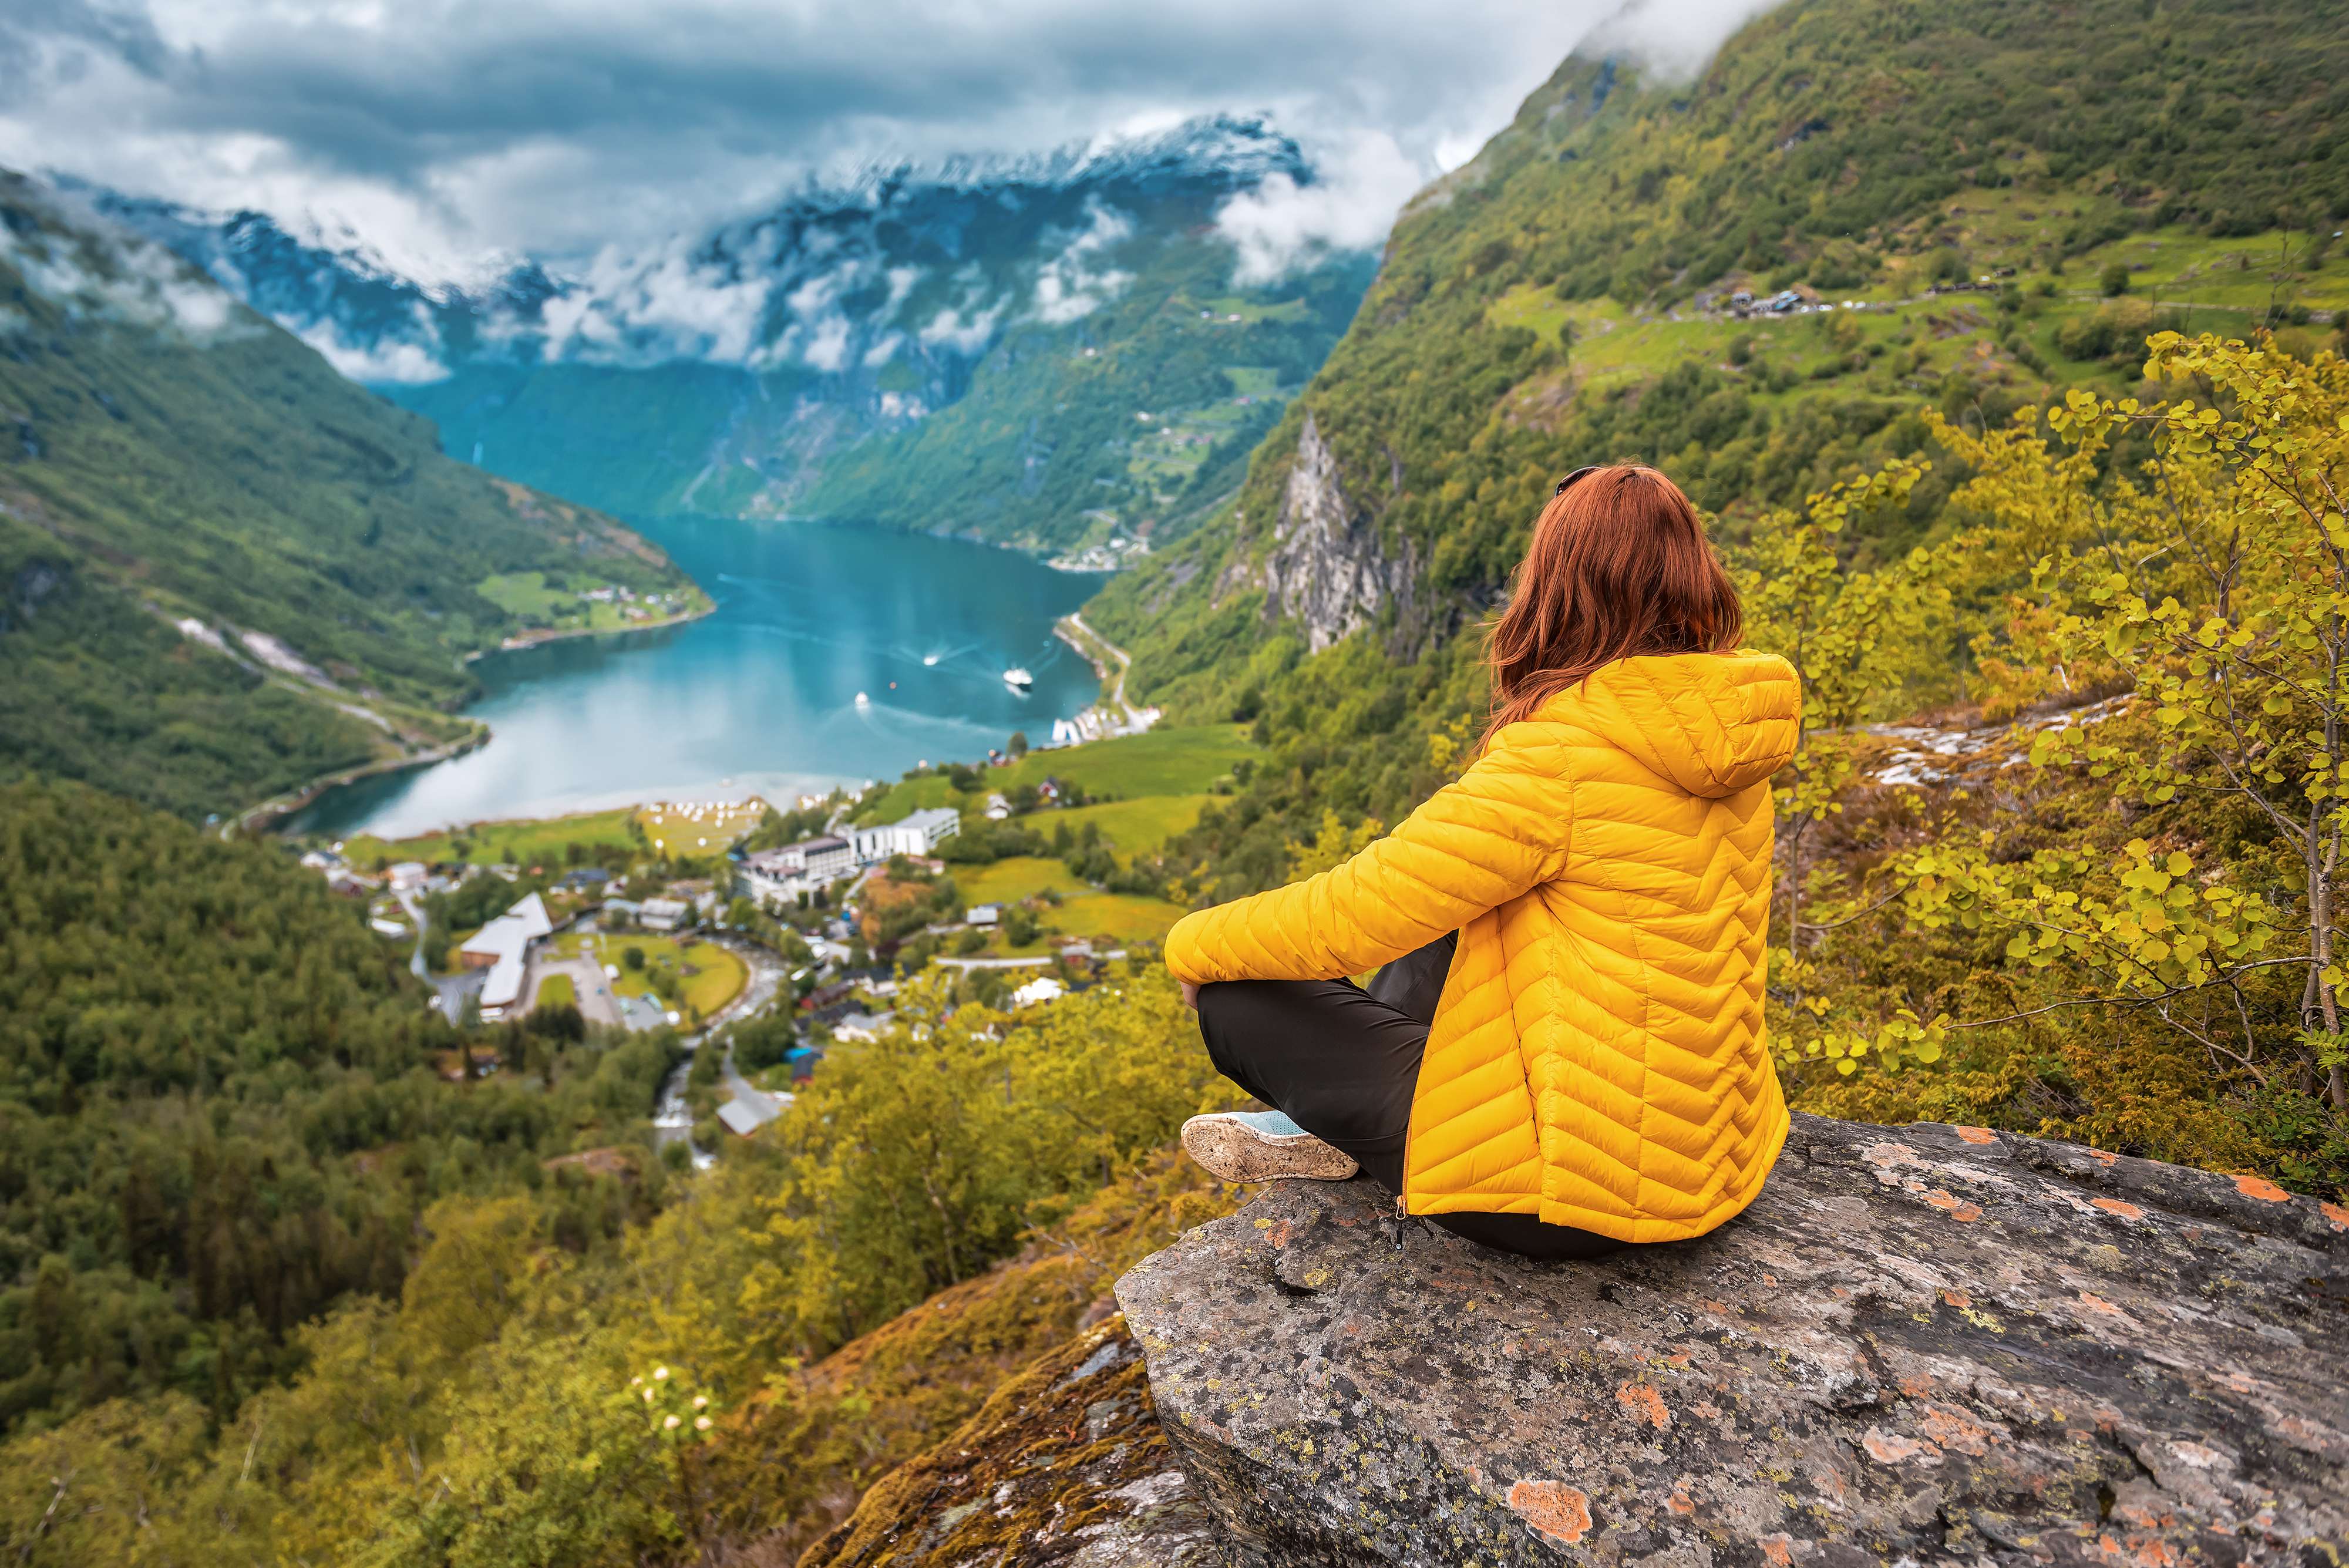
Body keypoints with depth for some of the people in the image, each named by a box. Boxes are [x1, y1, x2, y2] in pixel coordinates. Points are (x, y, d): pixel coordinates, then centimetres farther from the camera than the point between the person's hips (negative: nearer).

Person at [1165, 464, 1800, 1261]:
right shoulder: (1720, 735, 1)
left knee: (1235, 997, -2)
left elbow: (1349, 918, -21)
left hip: (1577, 1186, -9)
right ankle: (1326, 1121, 26)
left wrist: (1193, 945, -4)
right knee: (1443, 910, 25)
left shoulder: (1562, 753, -25)